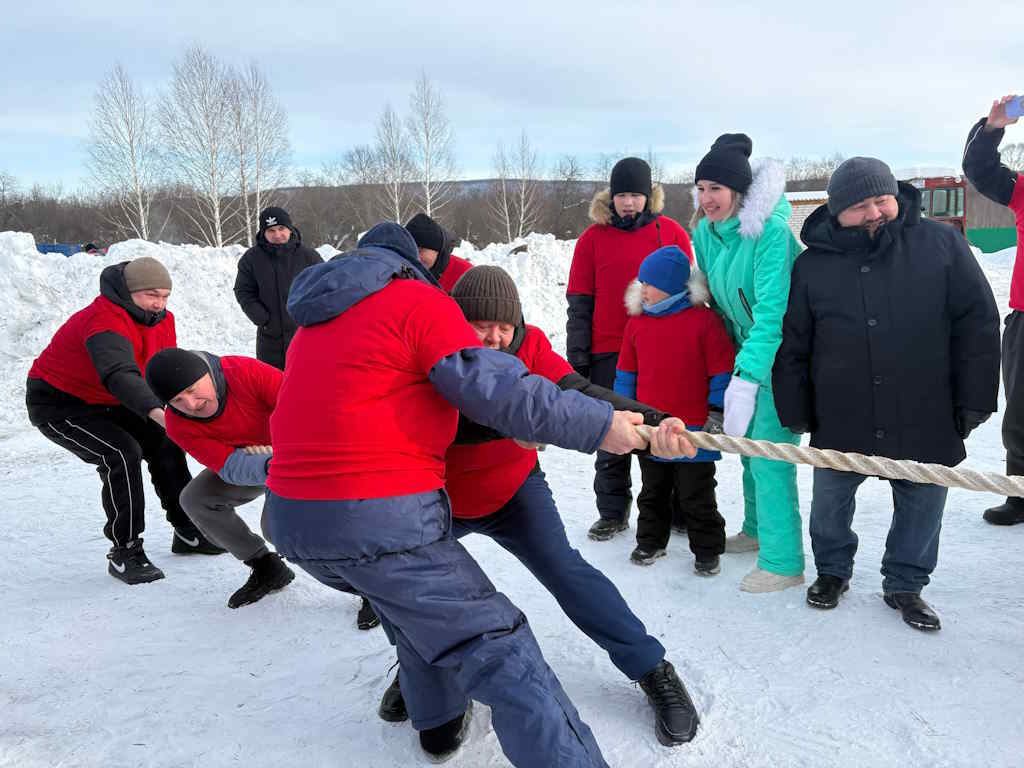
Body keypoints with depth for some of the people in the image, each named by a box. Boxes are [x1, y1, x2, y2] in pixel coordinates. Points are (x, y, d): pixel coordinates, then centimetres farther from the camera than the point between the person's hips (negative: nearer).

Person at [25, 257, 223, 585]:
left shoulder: (161, 319, -4)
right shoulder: (104, 321, -33)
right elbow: (119, 374, -51)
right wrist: (156, 413, -66)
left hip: (108, 403, 9)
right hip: (57, 404, -9)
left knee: (164, 443, 3)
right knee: (122, 453, -26)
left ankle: (188, 532, 16)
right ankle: (124, 552, -16)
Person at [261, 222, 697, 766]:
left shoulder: (314, 326, 20)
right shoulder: (419, 301, -2)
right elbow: (495, 388, -13)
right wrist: (599, 424, -8)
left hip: (289, 521, 8)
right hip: (383, 522, -8)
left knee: (410, 600, 33)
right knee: (499, 651, -3)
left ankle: (438, 720, 42)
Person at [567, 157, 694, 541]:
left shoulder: (672, 233, 3)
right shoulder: (593, 238, 3)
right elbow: (579, 303, 4)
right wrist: (577, 359, 0)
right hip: (609, 354, 1)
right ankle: (612, 512, 19)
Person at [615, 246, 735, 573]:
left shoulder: (704, 320, -11)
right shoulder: (637, 322, 2)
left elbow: (722, 371, -7)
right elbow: (626, 371, 10)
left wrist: (716, 413, -7)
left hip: (693, 429, -4)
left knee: (697, 496, 8)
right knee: (652, 492, 19)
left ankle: (707, 549, 23)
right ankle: (650, 541, 35)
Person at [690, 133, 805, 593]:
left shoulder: (770, 231, -25)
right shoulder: (705, 233, 0)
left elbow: (772, 310, -30)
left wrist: (746, 377, -34)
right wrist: (733, 360, 15)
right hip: (747, 352, 8)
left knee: (768, 453, -8)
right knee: (748, 444, 18)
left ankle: (783, 563, 5)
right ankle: (758, 530, 38)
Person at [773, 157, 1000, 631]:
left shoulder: (941, 244, -3)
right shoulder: (813, 264, -1)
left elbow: (977, 325, -1)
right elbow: (792, 346, 4)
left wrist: (973, 401, -4)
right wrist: (795, 411, 3)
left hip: (925, 424, 0)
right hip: (840, 424, 1)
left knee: (921, 507, 13)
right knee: (829, 507, 14)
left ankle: (905, 585, 36)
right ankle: (832, 572, 40)